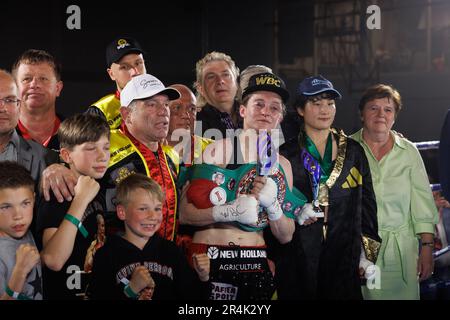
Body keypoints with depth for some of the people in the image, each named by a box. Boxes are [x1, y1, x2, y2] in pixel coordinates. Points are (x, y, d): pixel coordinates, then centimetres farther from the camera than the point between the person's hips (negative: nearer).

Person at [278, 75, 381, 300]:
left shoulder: (354, 152, 9)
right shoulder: (286, 154, 4)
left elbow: (367, 203, 9)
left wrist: (369, 254, 3)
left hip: (345, 255, 1)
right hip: (297, 257, -1)